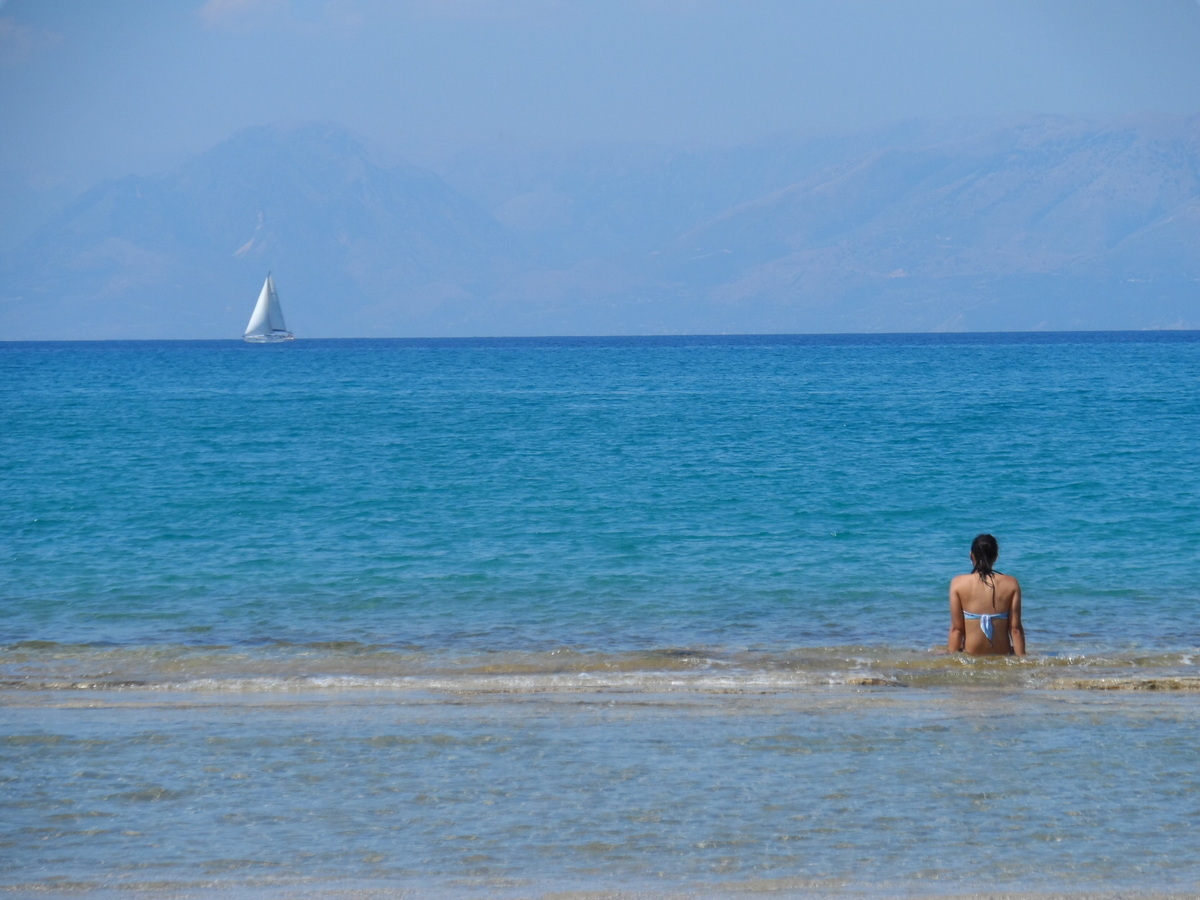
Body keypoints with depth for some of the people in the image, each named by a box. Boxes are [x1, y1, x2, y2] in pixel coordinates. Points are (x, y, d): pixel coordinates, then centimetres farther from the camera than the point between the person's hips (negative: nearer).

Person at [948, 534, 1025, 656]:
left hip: (971, 655, -1)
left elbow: (956, 629, 2)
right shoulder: (1011, 584, 4)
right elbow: (1015, 629, 3)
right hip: (1002, 655, 1)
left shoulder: (958, 583, 2)